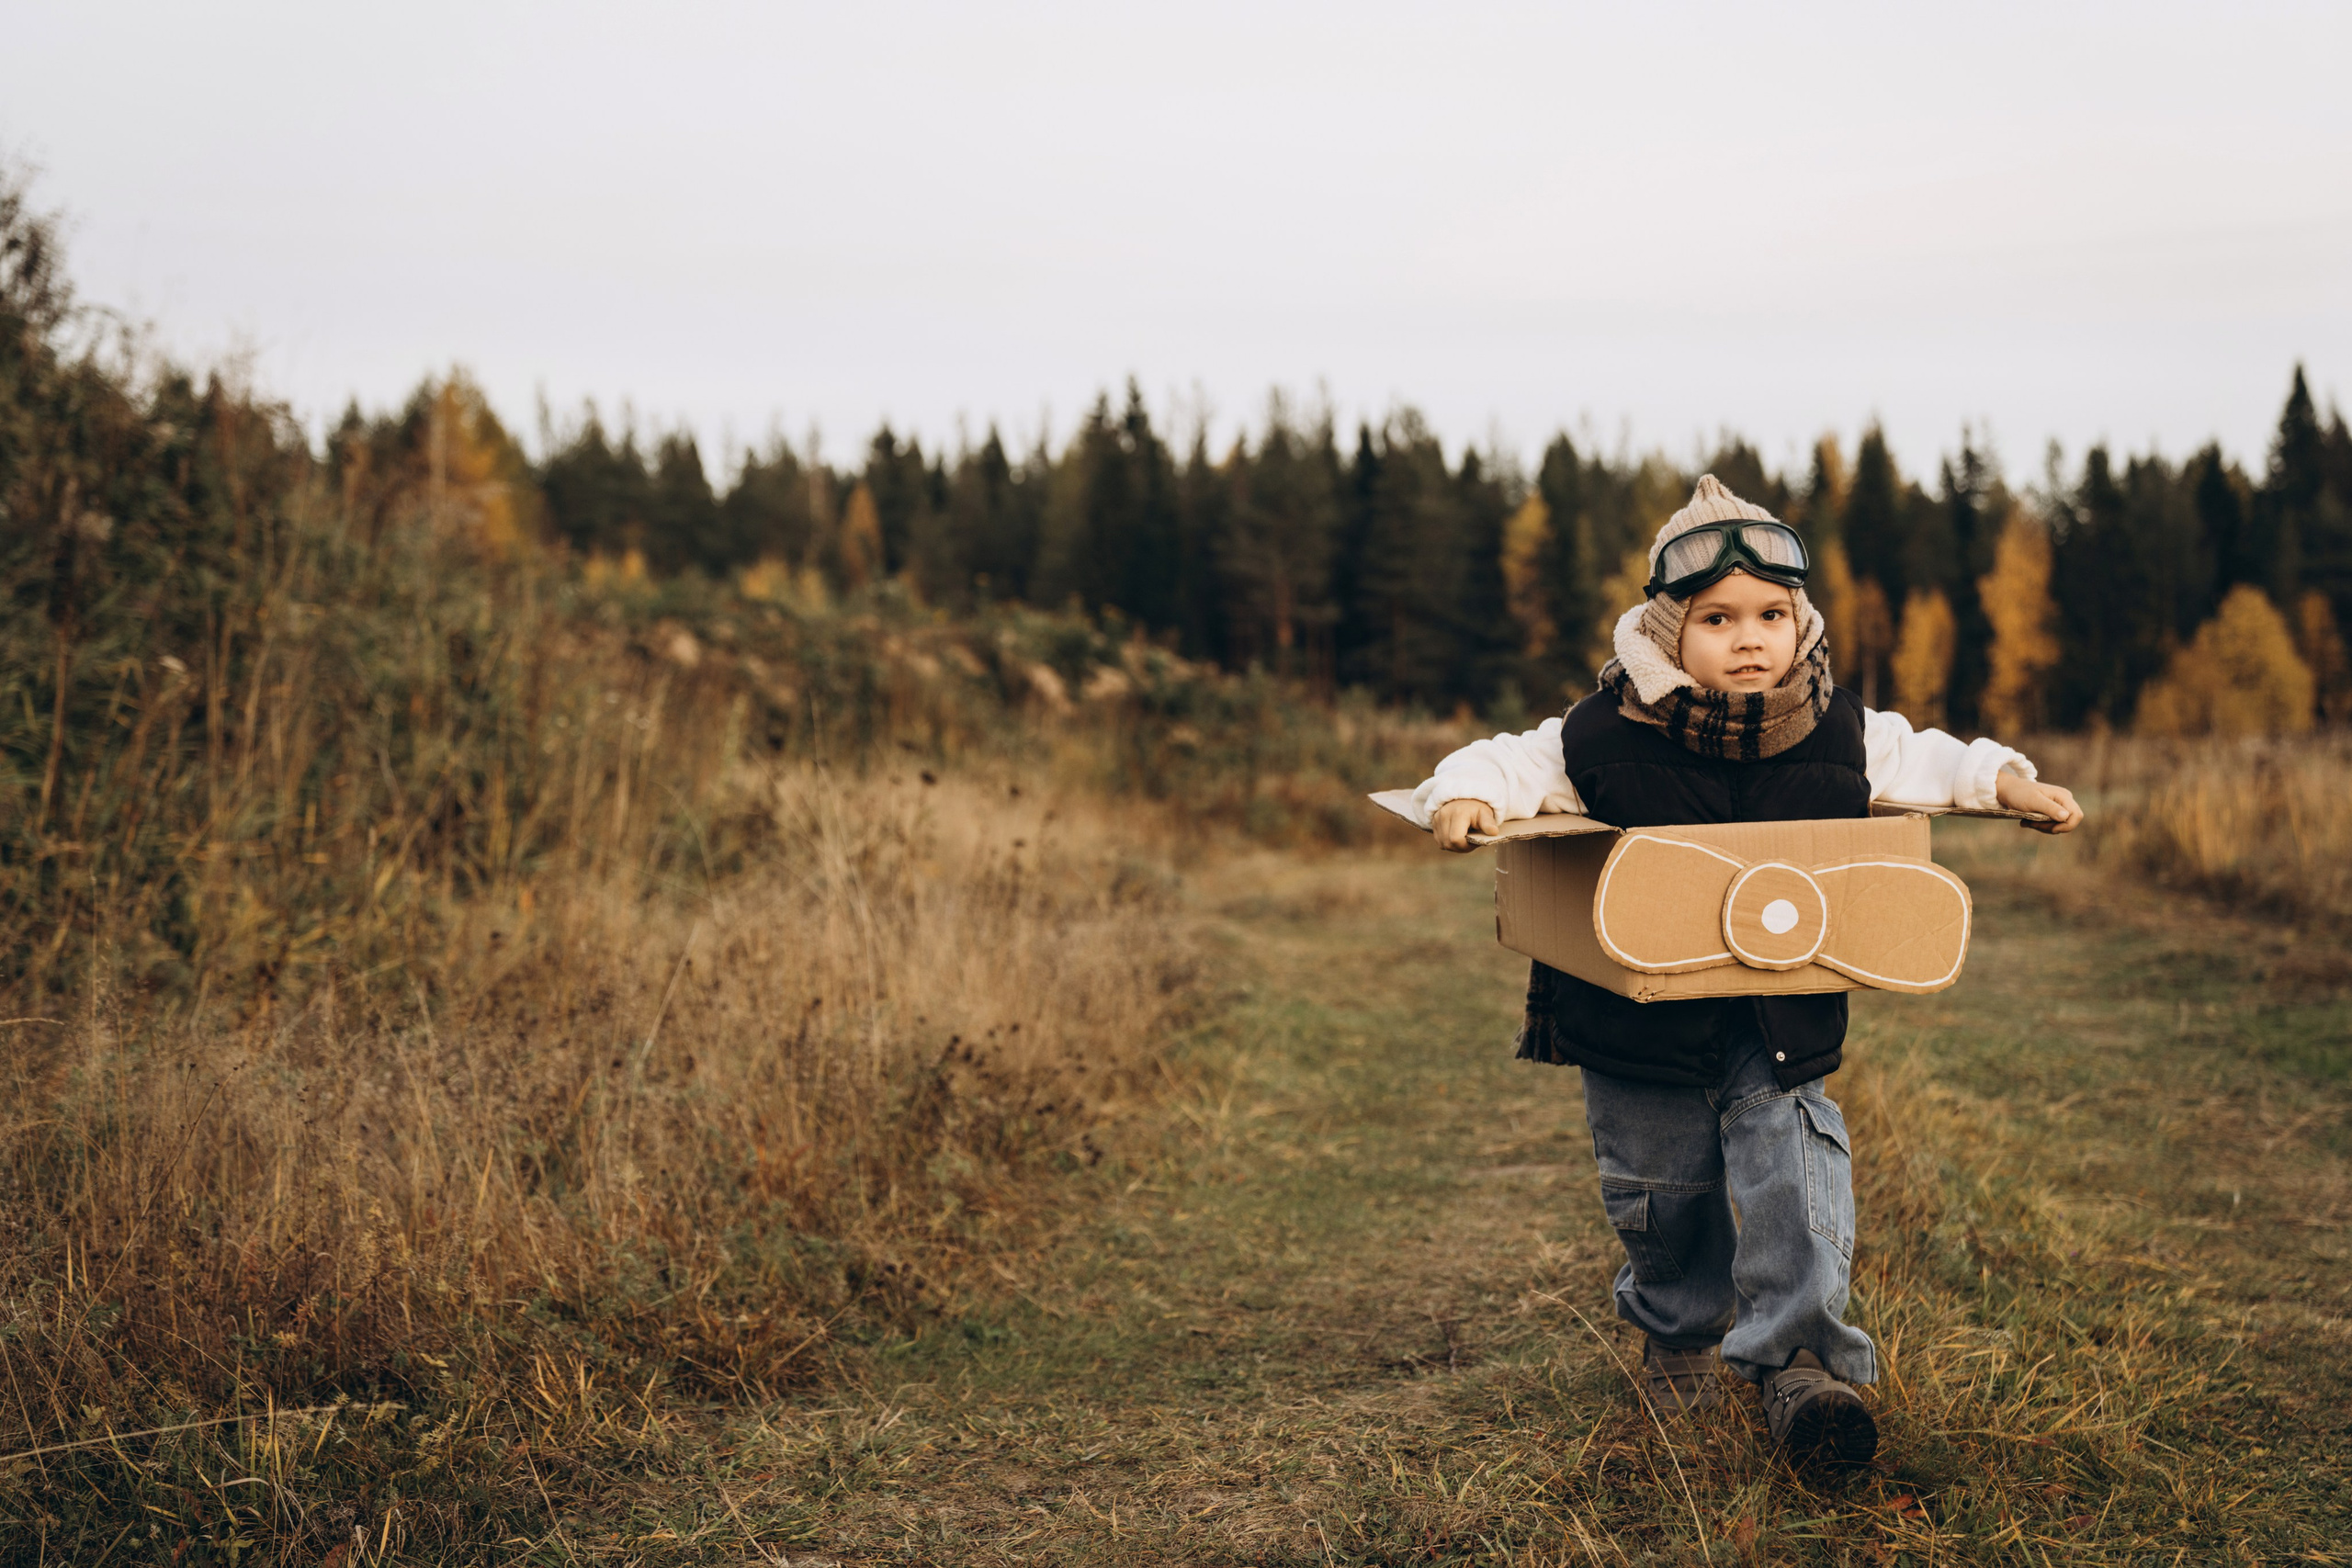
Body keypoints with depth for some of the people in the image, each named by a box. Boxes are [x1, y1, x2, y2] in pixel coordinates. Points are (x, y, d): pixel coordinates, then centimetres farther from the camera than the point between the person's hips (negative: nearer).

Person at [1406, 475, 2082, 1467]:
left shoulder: (1837, 736, -6)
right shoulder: (1611, 738, -14)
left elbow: (1926, 761, 9)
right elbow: (1514, 761, -9)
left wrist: (2010, 783, -4)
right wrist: (1464, 795, -29)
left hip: (1782, 1016, 1)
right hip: (1638, 1012, -1)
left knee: (1794, 1166, -14)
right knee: (1657, 1187, 12)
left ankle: (1799, 1357, -5)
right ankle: (1679, 1331, 37)